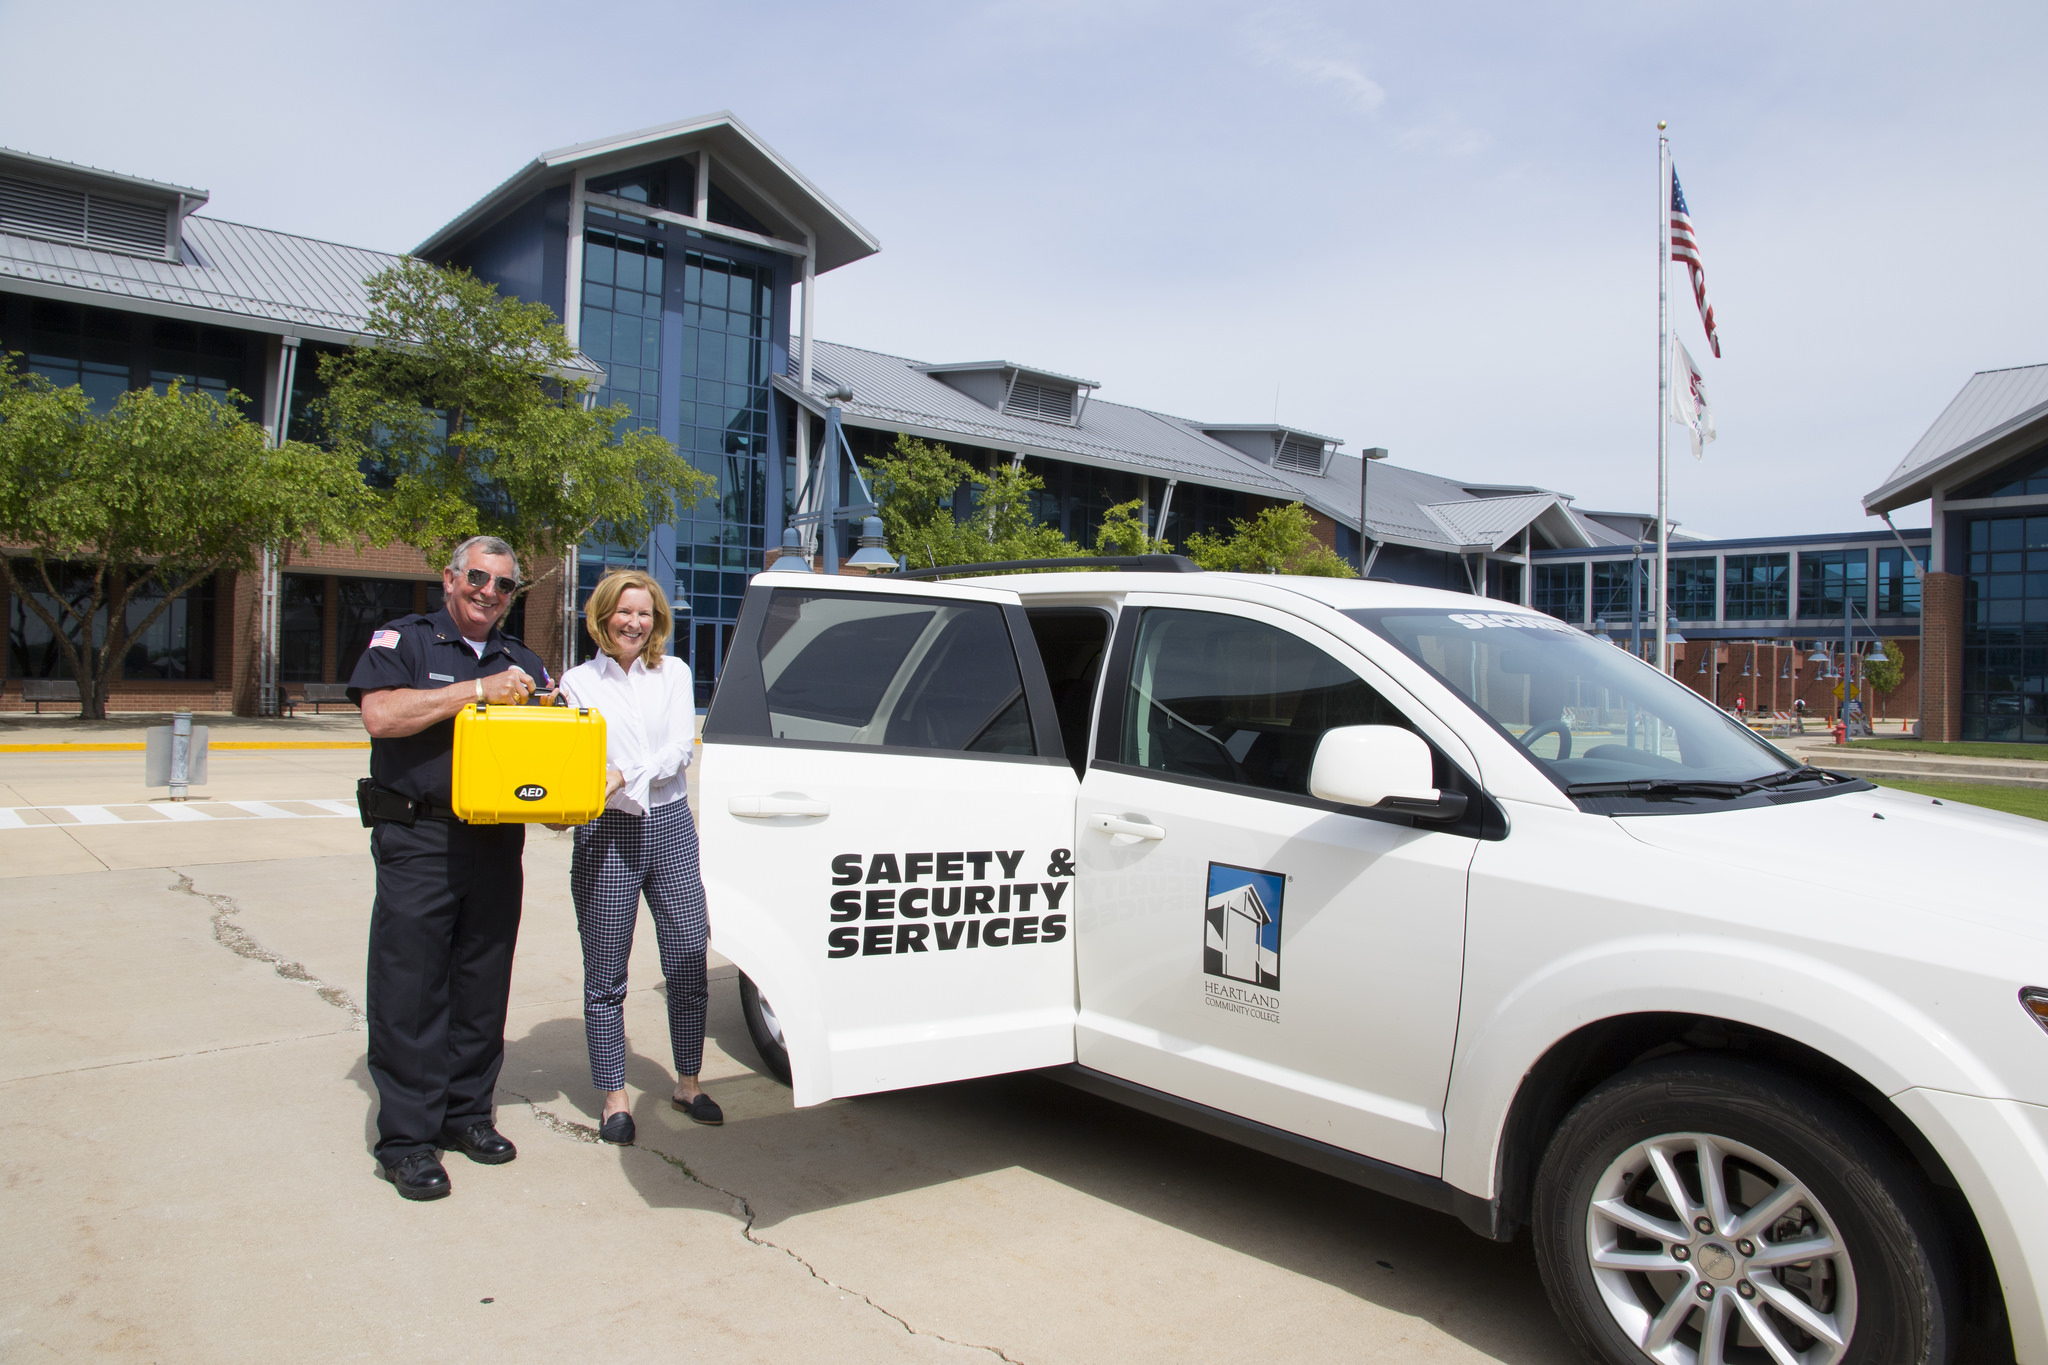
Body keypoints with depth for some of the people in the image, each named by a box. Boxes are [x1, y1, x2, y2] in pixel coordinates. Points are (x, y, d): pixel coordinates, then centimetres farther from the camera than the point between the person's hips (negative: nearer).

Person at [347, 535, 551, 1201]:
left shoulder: (523, 662, 17)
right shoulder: (403, 641, 2)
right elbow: (380, 715, -16)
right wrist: (477, 690, -20)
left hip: (497, 843, 5)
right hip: (417, 844, -5)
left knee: (483, 987, 11)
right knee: (409, 992, -1)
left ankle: (467, 1112, 24)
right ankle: (407, 1139, 9)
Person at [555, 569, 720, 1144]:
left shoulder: (674, 673, 10)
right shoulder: (578, 681, 7)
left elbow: (681, 746, -3)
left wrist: (625, 776, -17)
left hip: (671, 827, 2)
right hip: (606, 836, -1)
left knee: (689, 962, 4)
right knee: (606, 976, 3)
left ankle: (688, 1082, 21)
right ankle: (614, 1096, 16)